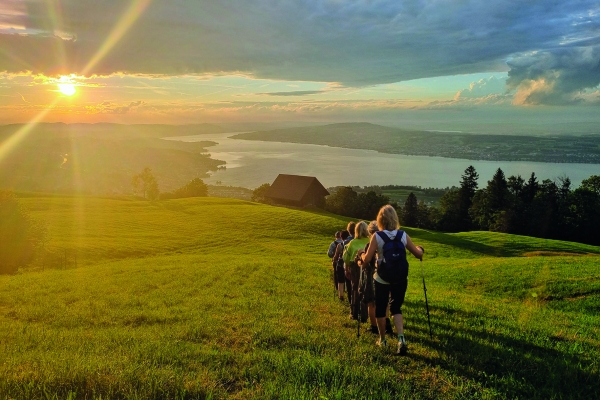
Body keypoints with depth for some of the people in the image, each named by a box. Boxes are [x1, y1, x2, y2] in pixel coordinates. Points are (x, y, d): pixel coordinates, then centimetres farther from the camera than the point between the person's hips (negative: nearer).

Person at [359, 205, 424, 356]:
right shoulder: (403, 235, -6)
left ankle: (382, 339, 30)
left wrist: (362, 255, 7)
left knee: (380, 309, 17)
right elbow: (419, 254, 0)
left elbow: (367, 260, -14)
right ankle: (401, 338, -8)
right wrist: (420, 248, 22)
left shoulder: (376, 237, -13)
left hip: (382, 279, -2)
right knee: (396, 308, 14)